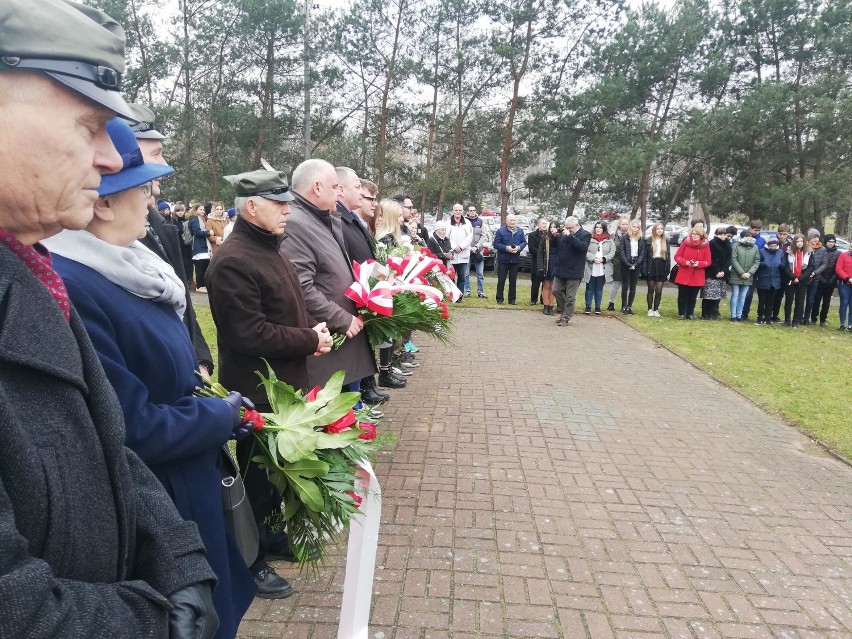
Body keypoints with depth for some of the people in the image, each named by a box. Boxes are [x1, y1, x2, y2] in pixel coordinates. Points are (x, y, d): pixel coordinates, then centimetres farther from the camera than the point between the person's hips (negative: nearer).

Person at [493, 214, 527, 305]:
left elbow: (524, 242, 9)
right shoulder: (500, 231, -6)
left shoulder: (520, 231, 6)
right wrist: (507, 248, -20)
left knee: (513, 281, 9)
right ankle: (499, 298, 11)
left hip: (515, 260, 3)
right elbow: (496, 244, -9)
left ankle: (512, 299, 17)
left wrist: (519, 247, -12)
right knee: (501, 280, 2)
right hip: (503, 260, -3)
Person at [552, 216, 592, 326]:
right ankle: (563, 311, 29)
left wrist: (570, 236, -27)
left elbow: (583, 247, -24)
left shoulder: (585, 235, -6)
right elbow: (555, 246, 19)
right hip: (560, 269, 6)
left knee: (570, 297, 1)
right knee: (556, 290, 9)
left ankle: (565, 318, 9)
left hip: (573, 272, -6)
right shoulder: (564, 233, 11)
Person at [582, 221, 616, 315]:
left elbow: (612, 252, 0)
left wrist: (603, 259, -14)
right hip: (591, 269, -2)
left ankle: (597, 307, 20)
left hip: (603, 269, 2)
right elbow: (585, 252, -8)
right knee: (590, 288, 6)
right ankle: (588, 306, 15)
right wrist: (593, 258, -21)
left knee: (599, 289, 11)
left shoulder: (609, 240, 5)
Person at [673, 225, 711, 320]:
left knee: (693, 296, 9)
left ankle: (690, 313, 20)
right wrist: (685, 262, -17)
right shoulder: (686, 242, -3)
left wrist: (699, 264, -19)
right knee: (682, 295, 5)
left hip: (697, 277, 0)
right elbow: (677, 256, 0)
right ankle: (681, 313, 16)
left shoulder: (706, 245, -3)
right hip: (683, 275, 0)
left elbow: (708, 261, -1)